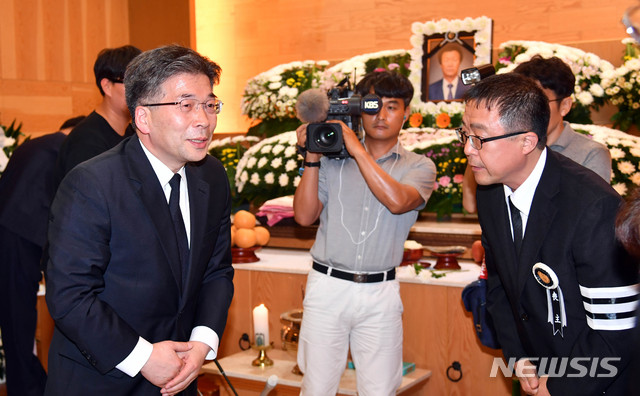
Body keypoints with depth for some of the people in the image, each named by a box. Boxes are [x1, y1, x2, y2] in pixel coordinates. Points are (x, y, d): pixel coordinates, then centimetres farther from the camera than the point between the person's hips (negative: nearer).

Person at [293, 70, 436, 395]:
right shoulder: (333, 158, 7)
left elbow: (397, 201, -16)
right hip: (327, 286, 0)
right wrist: (312, 158, -4)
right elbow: (304, 216, 2)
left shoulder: (419, 167, 6)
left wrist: (357, 149, -12)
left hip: (380, 294, 0)